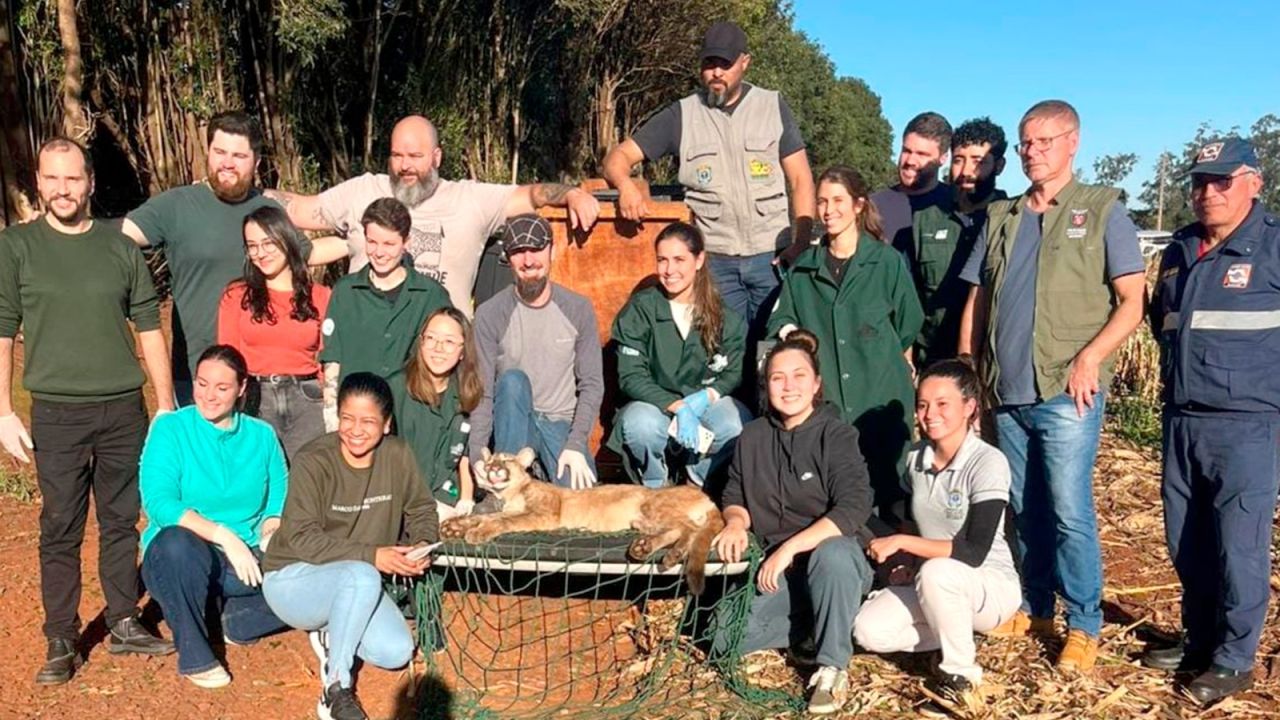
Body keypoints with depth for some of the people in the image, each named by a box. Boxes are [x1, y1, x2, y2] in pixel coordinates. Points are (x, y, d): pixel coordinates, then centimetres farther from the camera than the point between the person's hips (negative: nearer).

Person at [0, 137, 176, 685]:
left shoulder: (120, 247, 5)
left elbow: (149, 327, 8)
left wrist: (167, 404, 6)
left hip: (124, 409, 2)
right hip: (56, 414, -2)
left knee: (121, 521, 10)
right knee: (60, 530, 4)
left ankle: (123, 624, 23)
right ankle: (61, 641, 15)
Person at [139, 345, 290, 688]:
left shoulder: (261, 435, 7)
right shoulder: (169, 429, -4)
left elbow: (280, 497, 7)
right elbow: (158, 503, -16)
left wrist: (273, 525, -17)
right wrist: (223, 535, -28)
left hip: (247, 562, 3)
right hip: (180, 558, -2)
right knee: (178, 541, -38)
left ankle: (234, 617, 5)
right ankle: (193, 655, -16)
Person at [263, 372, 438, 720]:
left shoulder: (398, 455, -8)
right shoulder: (313, 461, -21)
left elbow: (422, 509, 5)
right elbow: (302, 539, -25)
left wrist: (422, 543, -17)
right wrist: (372, 556, -32)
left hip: (356, 581, 5)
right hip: (292, 578, -5)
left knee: (397, 653, -16)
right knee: (362, 576, -37)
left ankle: (331, 632, 14)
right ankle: (336, 690, -21)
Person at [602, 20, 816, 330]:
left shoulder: (773, 107, 8)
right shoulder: (681, 116, 6)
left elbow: (800, 179, 6)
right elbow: (618, 157, 3)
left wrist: (802, 243, -8)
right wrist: (626, 184, -21)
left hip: (773, 257, 0)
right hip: (715, 260, 0)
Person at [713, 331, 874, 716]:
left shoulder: (836, 435, -13)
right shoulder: (752, 437, 3)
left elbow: (853, 509, -25)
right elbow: (734, 495, 13)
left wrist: (790, 547, -31)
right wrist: (736, 522, -11)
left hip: (835, 557, -4)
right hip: (779, 567, 4)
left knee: (832, 554, -40)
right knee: (726, 638, -15)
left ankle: (832, 668, -20)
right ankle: (813, 621, 10)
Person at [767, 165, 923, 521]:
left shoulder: (888, 262, 3)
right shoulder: (803, 268, 12)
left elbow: (908, 328, 9)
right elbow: (782, 321, 17)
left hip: (881, 401, -2)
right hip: (823, 403, 2)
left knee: (883, 492, 0)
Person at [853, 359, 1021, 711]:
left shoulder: (988, 463, -19)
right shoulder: (916, 459, 0)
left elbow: (974, 553, -25)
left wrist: (901, 542, -23)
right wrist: (901, 563, -7)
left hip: (991, 586, -5)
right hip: (934, 586, 5)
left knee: (936, 571, -37)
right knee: (868, 630, -18)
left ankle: (960, 671, -12)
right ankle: (958, 632, 6)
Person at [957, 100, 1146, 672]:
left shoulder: (1102, 211, 2)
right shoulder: (1001, 217, 15)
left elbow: (1132, 301, -2)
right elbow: (976, 301, 17)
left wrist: (1091, 356, -15)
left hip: (1066, 394, -5)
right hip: (1006, 392, 5)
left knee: (1069, 511, -5)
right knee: (1024, 507, 13)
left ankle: (1084, 625, 10)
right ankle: (1034, 608, 27)